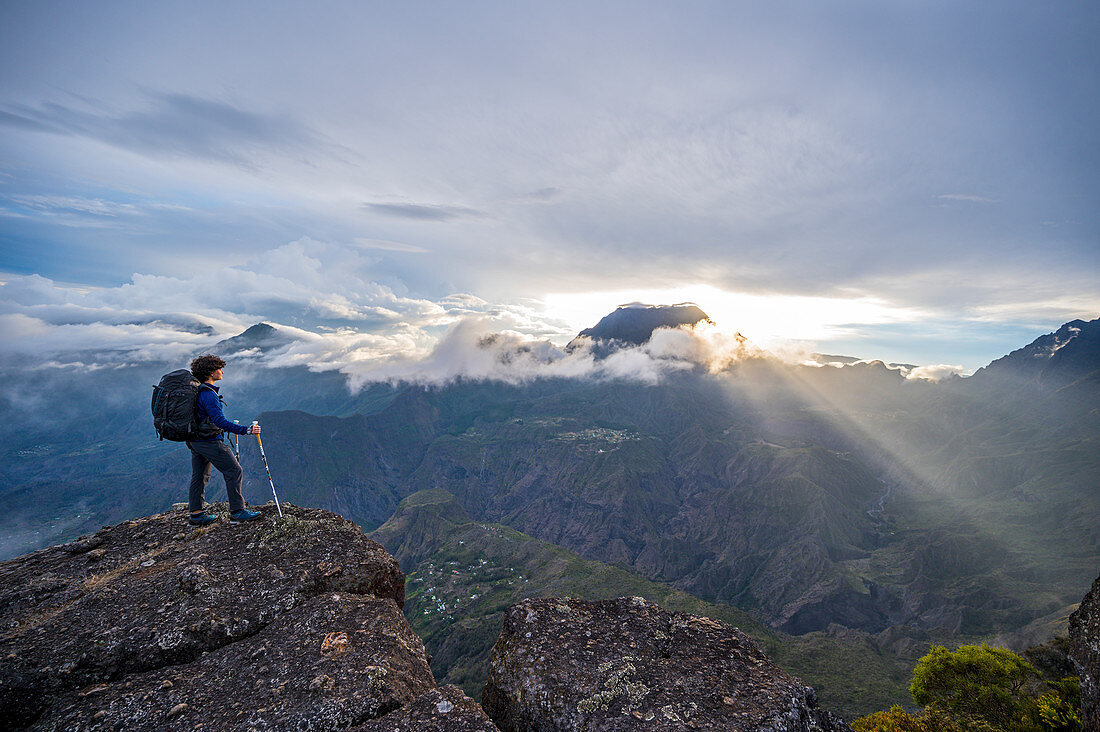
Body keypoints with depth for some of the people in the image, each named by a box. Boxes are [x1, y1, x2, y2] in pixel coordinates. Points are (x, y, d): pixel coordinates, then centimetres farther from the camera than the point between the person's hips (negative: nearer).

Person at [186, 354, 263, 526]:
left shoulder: (196, 390, 9)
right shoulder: (208, 394, -22)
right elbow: (220, 421, -29)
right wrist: (246, 430, -31)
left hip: (195, 440, 10)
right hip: (210, 441, -10)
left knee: (199, 476, 16)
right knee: (234, 471, -3)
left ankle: (196, 513, 24)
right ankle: (237, 512, 1)